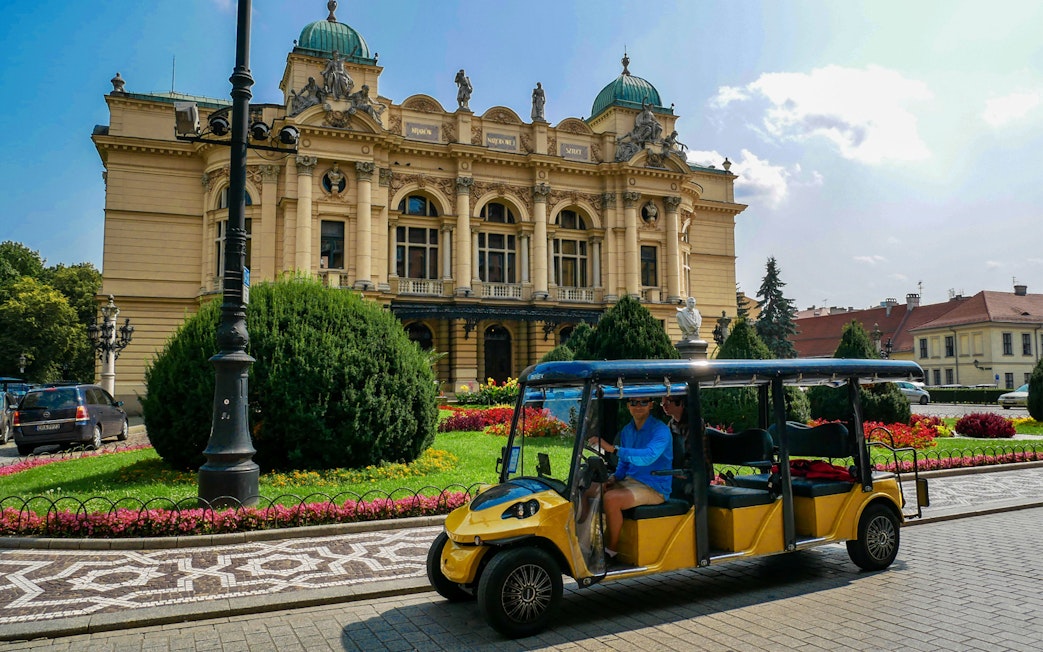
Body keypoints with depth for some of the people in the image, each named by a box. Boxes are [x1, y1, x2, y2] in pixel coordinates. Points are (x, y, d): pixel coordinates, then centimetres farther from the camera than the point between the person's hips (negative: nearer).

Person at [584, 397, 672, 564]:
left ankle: (611, 551, -14)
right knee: (588, 492, -5)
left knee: (611, 499, -31)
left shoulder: (660, 430, -14)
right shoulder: (627, 430, 10)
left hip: (654, 487, -8)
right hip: (629, 480, 8)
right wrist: (614, 478, -2)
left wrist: (612, 448, -38)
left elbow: (649, 456, -32)